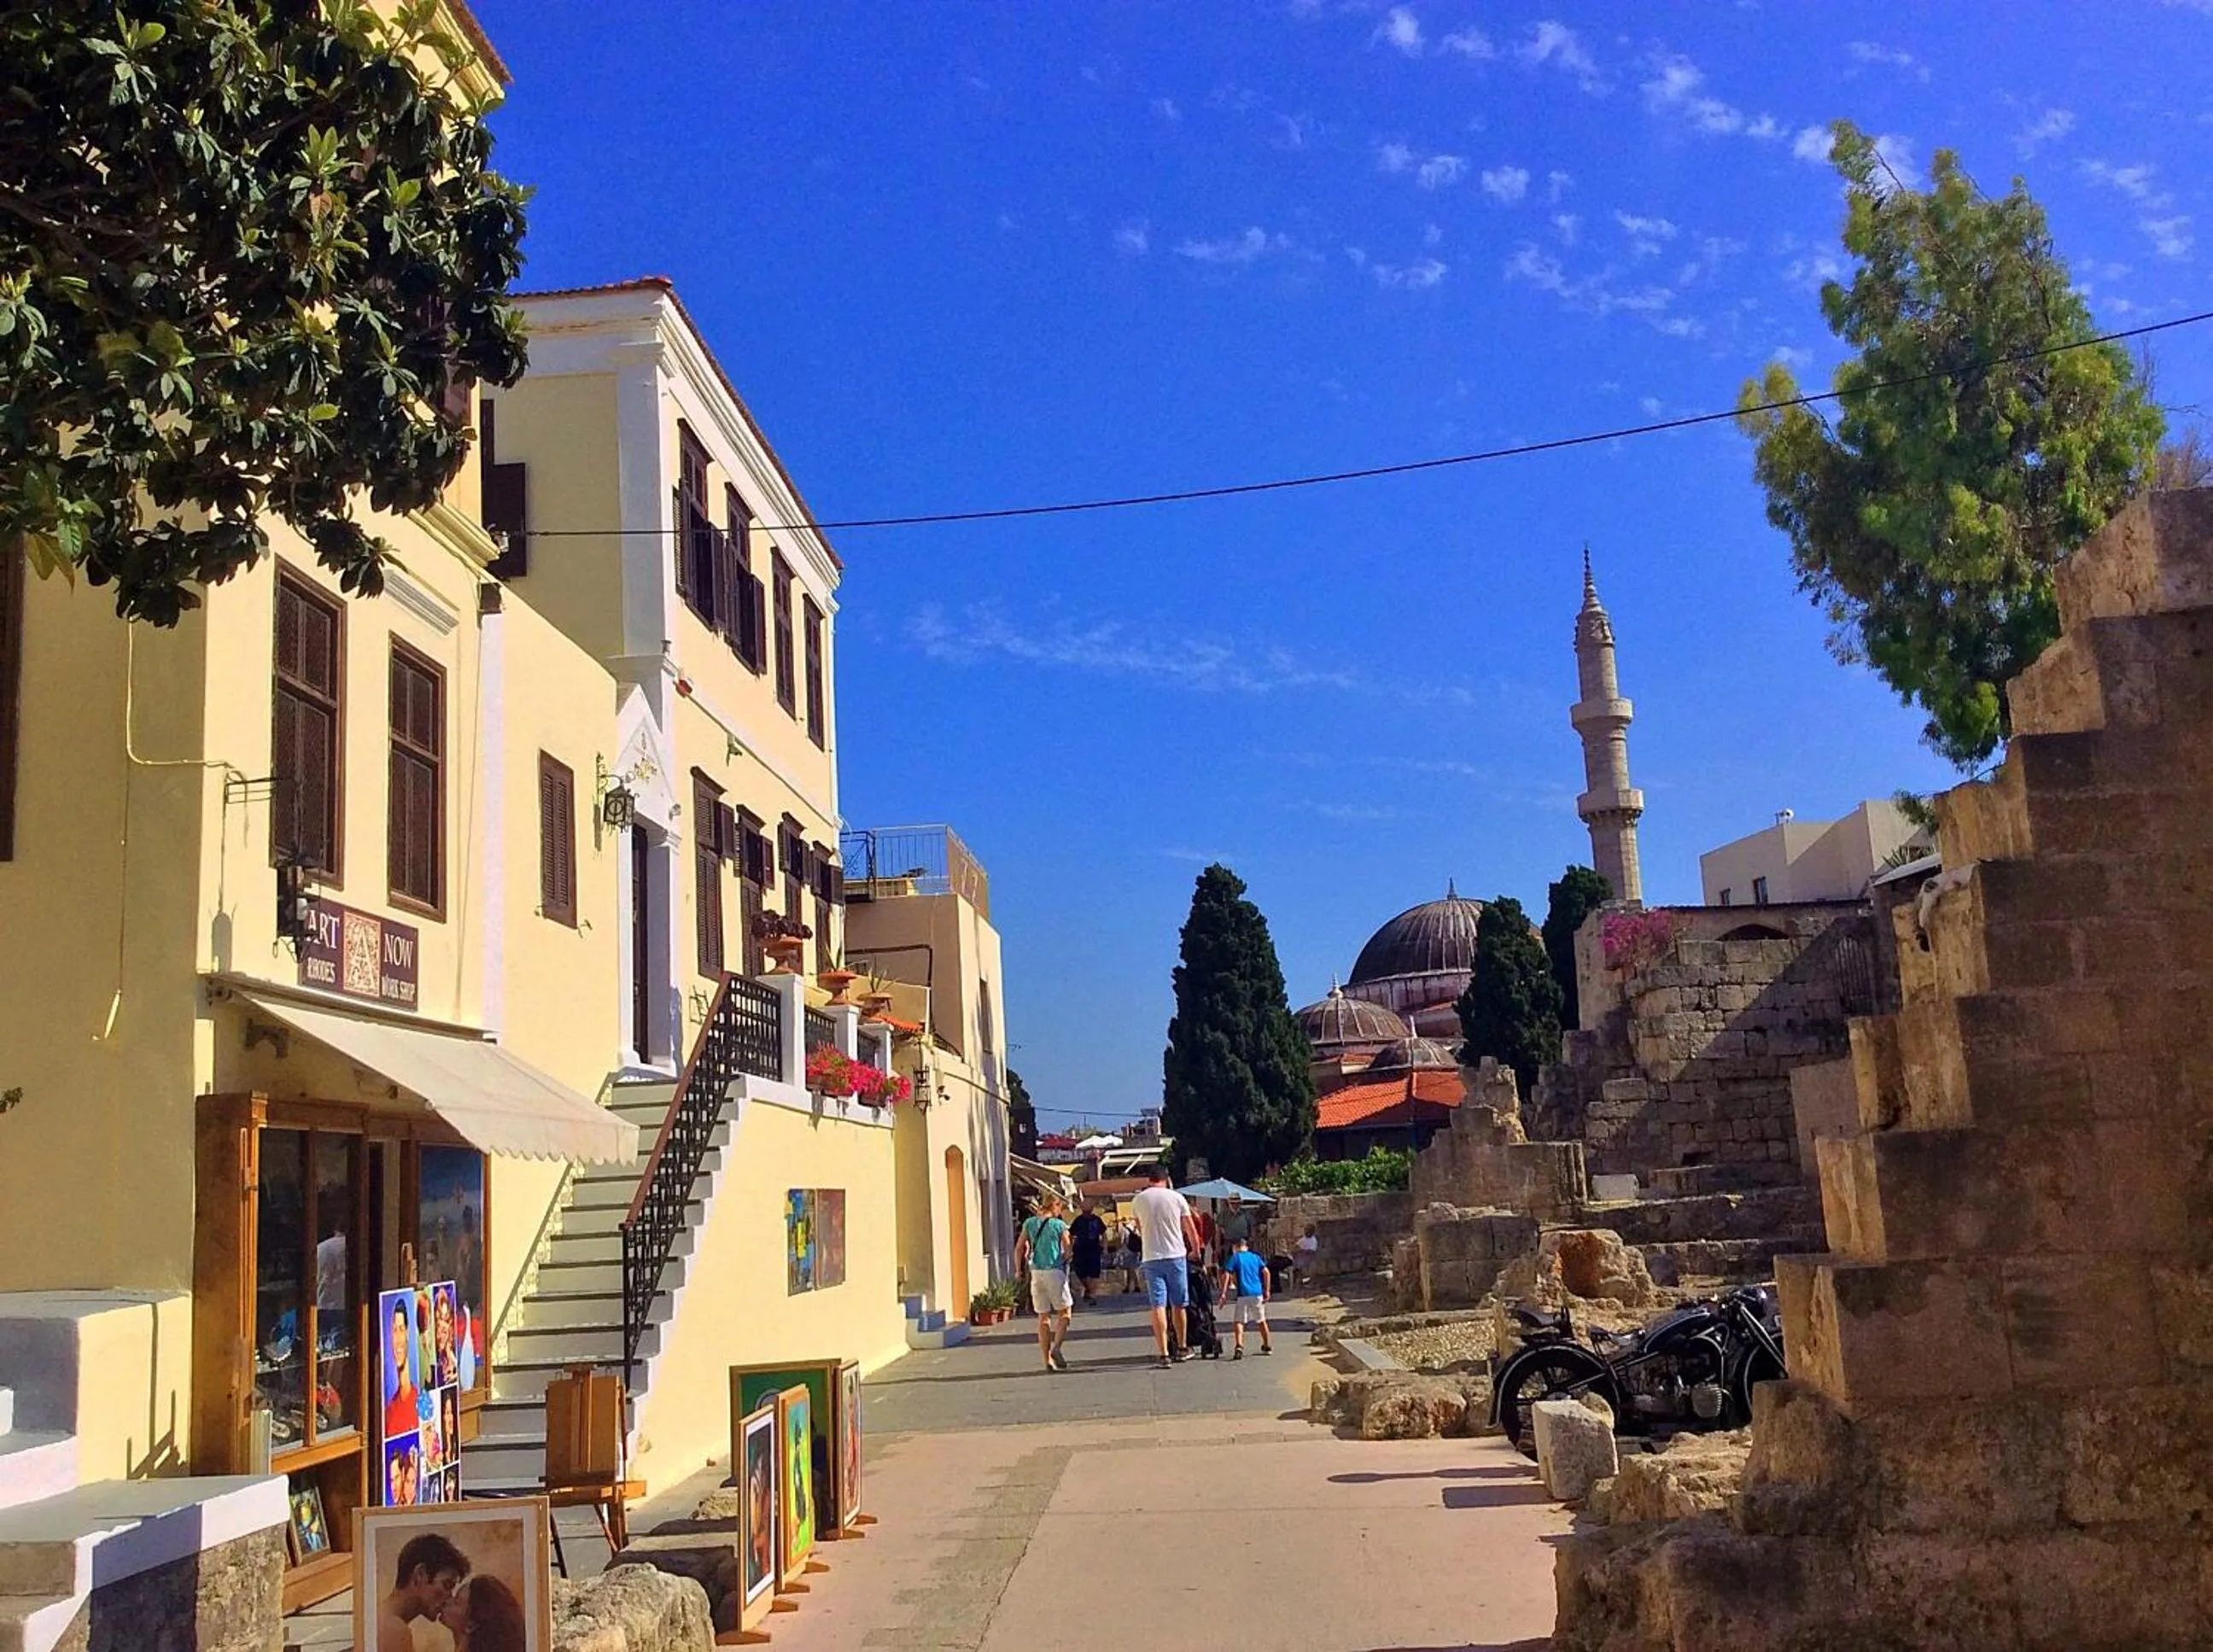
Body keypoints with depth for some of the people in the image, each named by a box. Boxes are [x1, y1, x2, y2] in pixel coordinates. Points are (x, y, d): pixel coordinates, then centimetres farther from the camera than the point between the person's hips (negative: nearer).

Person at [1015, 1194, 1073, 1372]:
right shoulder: (1059, 1225, -4)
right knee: (1064, 1311, 8)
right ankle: (1056, 1346, -14)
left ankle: (1047, 1359, 6)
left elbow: (1019, 1248, 7)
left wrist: (1019, 1270, 15)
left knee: (1043, 1316, 9)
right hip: (1055, 1271, -4)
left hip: (1036, 1272, 4)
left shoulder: (1030, 1223, 7)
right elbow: (1068, 1251, -1)